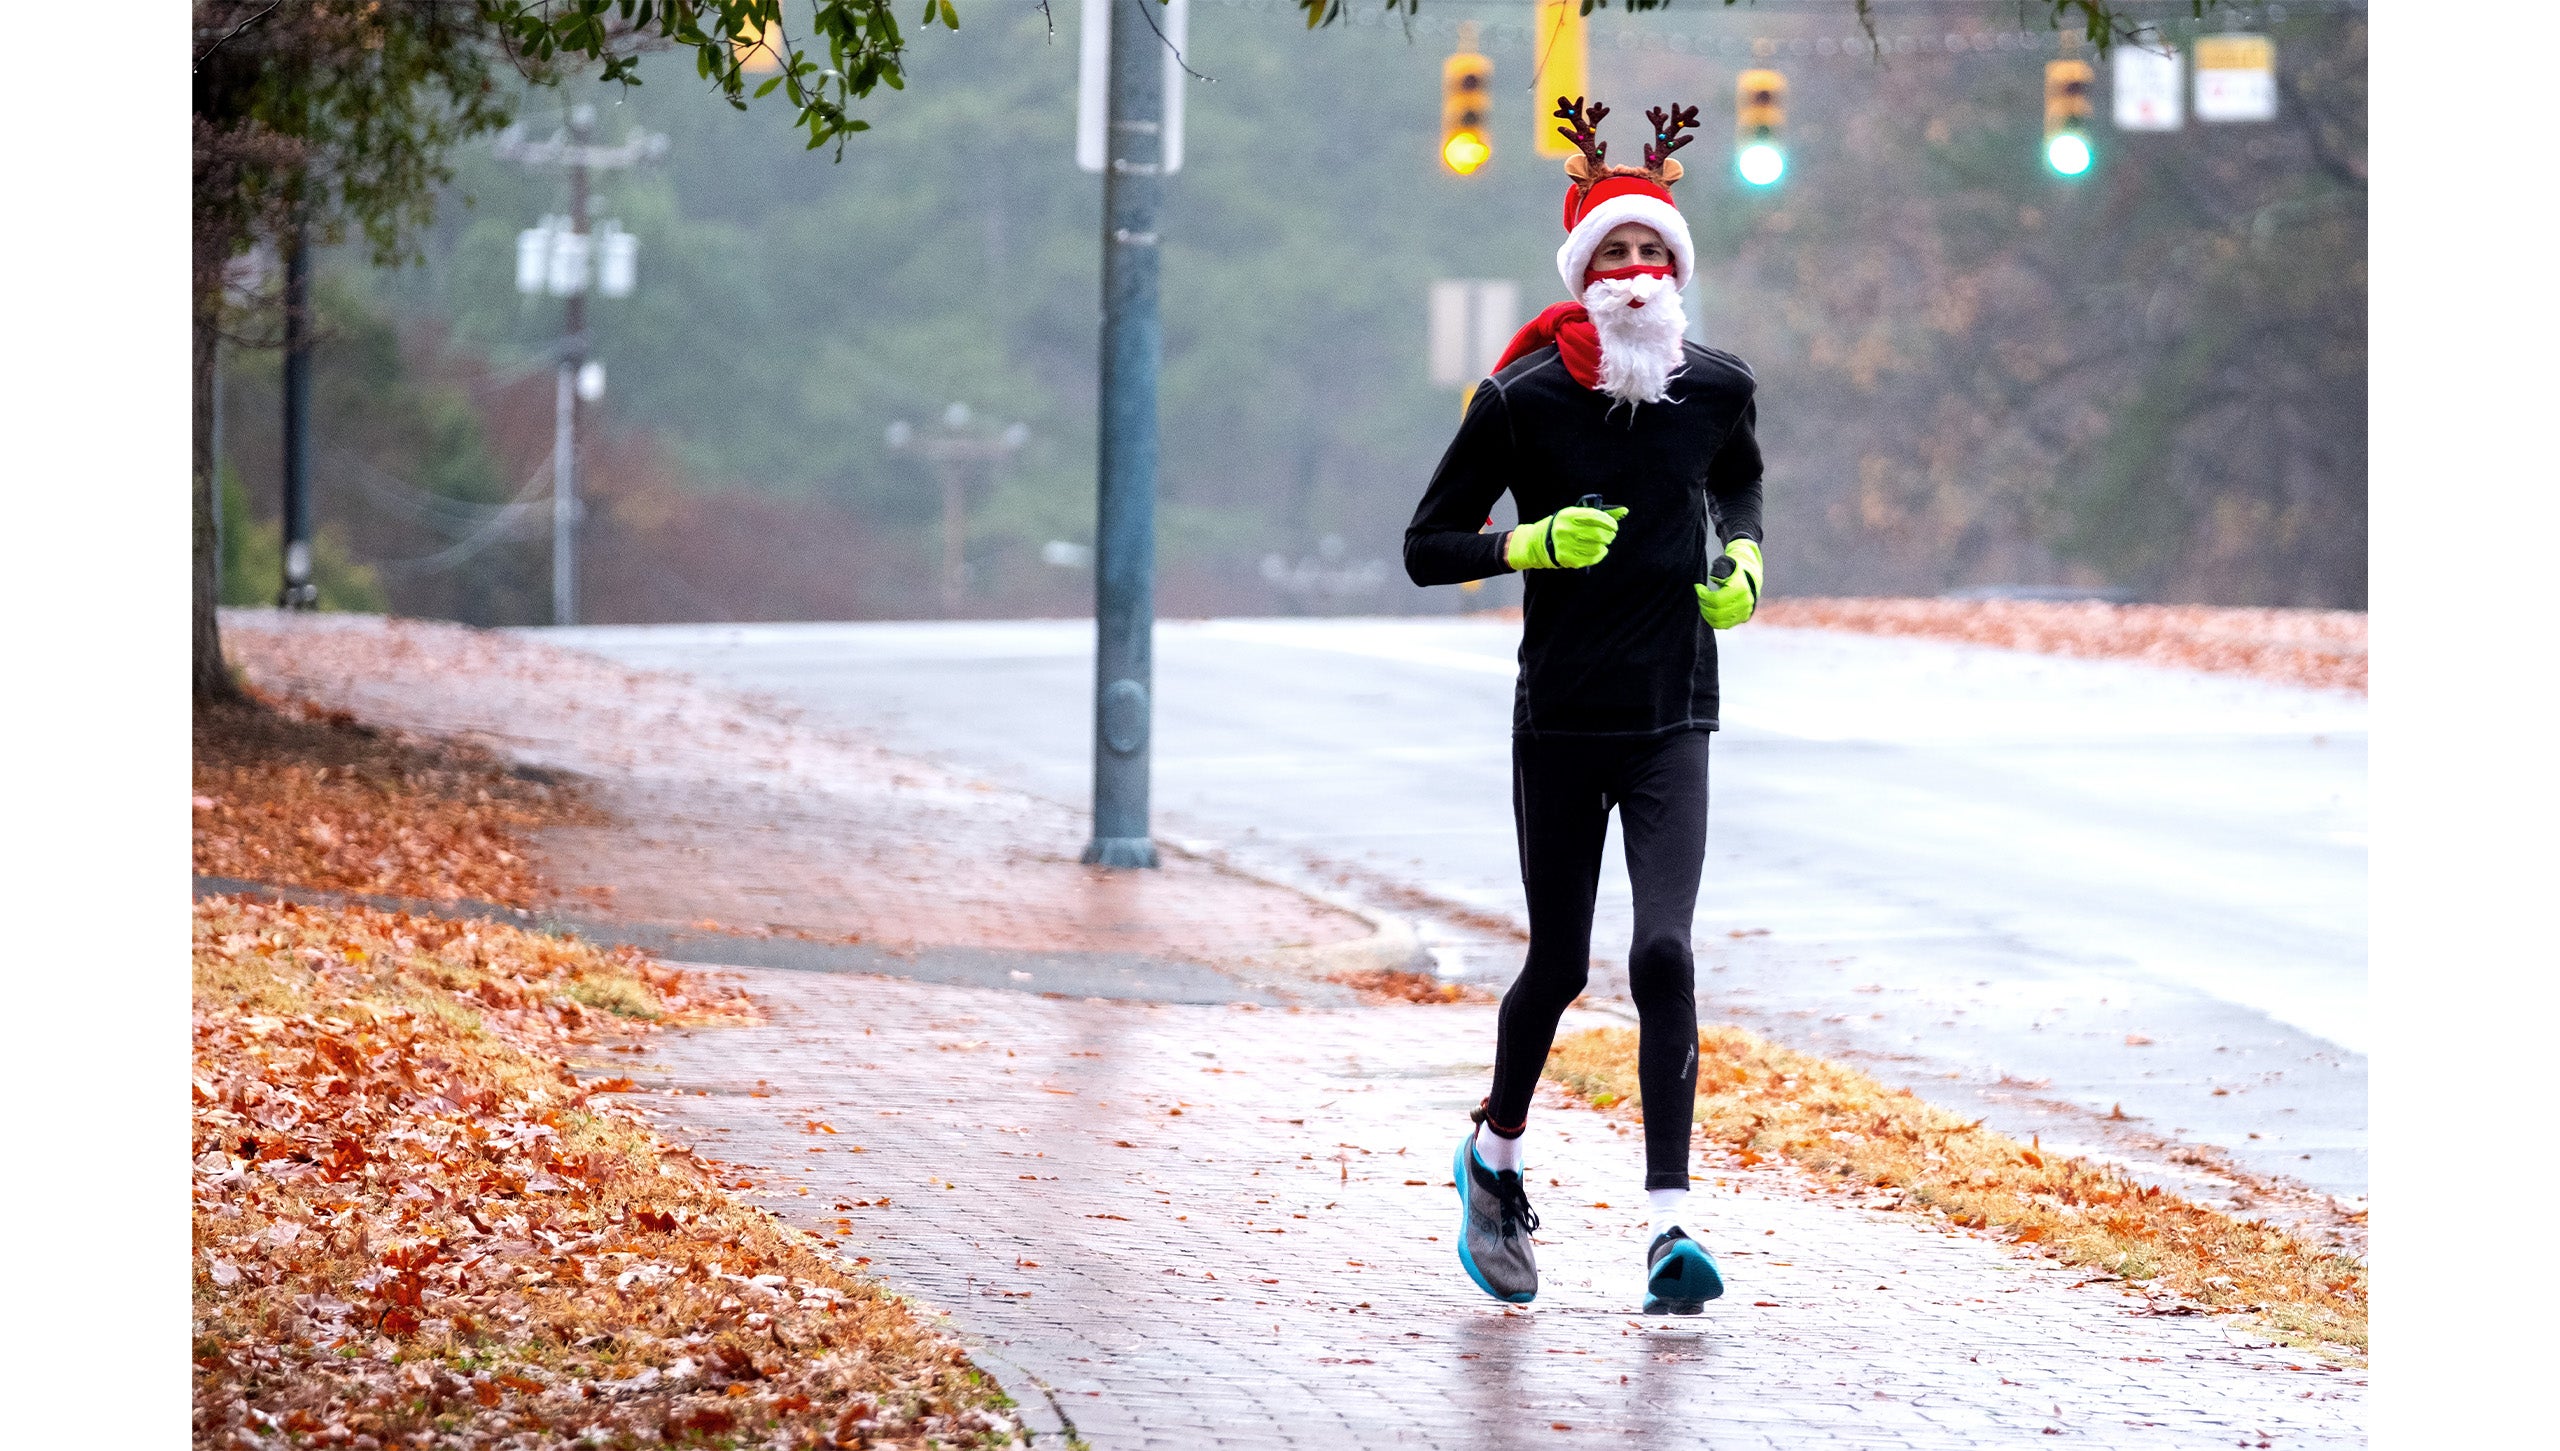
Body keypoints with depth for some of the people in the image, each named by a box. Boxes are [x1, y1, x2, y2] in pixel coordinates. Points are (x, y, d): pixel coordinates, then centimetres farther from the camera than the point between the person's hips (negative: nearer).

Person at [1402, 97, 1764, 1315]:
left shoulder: (1716, 388, 1)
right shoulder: (1522, 401, -7)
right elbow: (1426, 548, -1)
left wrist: (1741, 563, 5)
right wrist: (1533, 545, -17)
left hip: (1674, 724, 1)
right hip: (1560, 722, -1)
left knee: (1664, 955, -14)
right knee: (1557, 969, 7)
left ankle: (1670, 1225, -15)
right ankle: (1495, 1152, 36)